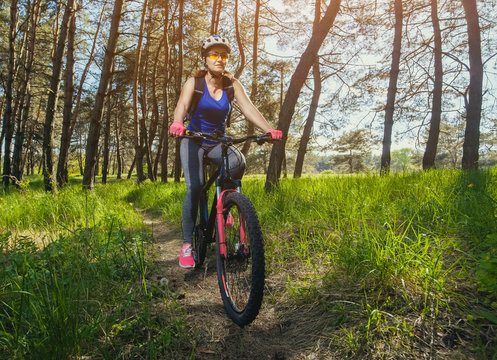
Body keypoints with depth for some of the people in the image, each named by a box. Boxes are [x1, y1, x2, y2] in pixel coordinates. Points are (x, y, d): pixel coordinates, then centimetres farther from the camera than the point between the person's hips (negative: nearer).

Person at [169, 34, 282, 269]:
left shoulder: (232, 85, -2)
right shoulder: (194, 82, -7)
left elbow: (248, 108, -17)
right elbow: (182, 104, -26)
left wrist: (268, 130, -35)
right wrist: (177, 124, -49)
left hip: (218, 142, 2)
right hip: (194, 140, -2)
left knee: (238, 162, -31)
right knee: (195, 186, -22)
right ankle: (187, 243, -10)